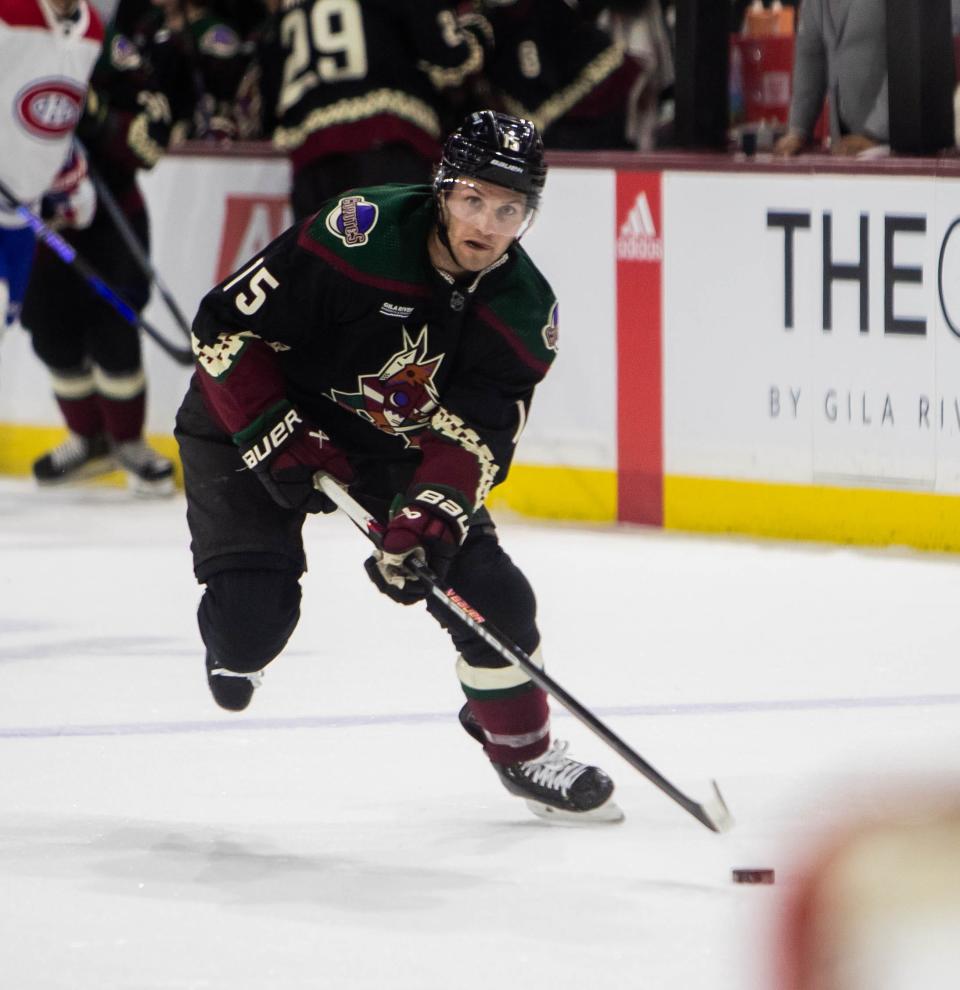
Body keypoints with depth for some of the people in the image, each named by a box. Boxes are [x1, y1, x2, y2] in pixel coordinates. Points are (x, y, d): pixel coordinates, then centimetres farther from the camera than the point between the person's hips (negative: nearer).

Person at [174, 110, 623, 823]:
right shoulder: (358, 235, -30)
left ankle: (524, 747, 16)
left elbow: (475, 436, -17)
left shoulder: (523, 309, -15)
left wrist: (426, 519, -34)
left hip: (392, 437, 4)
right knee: (255, 616, -16)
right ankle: (234, 646, 23)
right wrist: (280, 443, -26)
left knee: (488, 587, -7)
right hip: (252, 415, -4)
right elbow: (226, 326, -24)